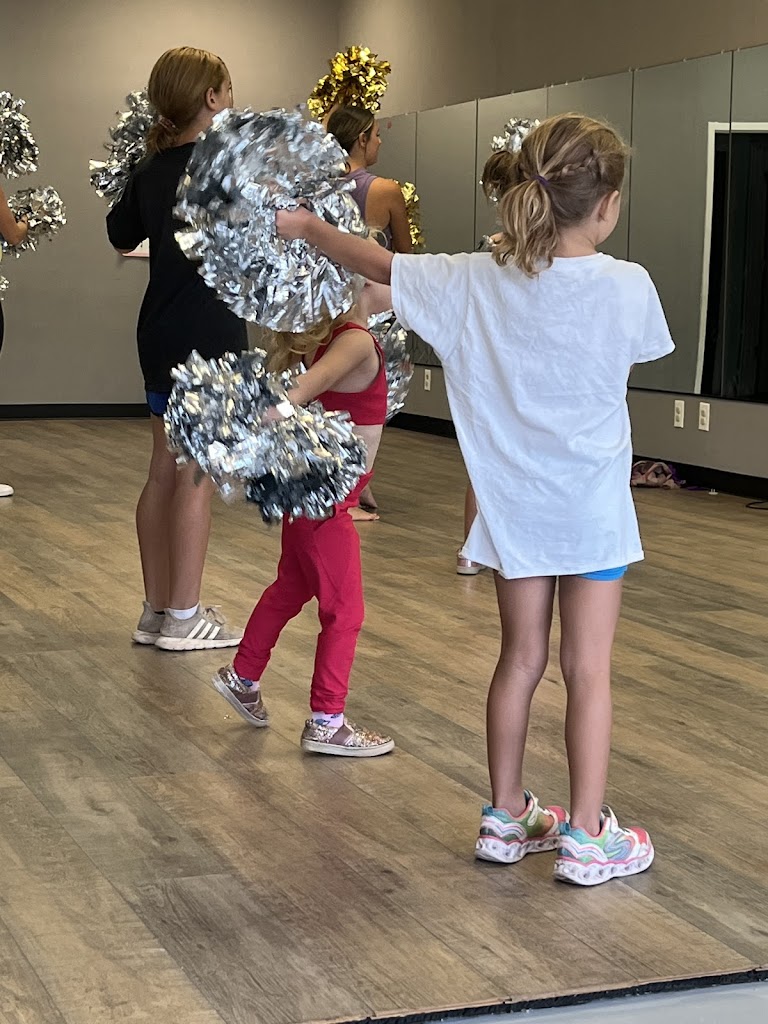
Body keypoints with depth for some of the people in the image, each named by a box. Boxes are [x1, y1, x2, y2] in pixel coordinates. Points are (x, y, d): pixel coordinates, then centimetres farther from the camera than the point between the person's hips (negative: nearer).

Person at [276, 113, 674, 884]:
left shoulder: (475, 283, -10)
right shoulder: (629, 288, -15)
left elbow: (379, 266, 1)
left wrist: (306, 227, 16)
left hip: (515, 505, 3)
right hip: (593, 510, -3)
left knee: (521, 657, 16)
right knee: (588, 668, 5)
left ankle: (506, 817, 26)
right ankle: (586, 835, 11)